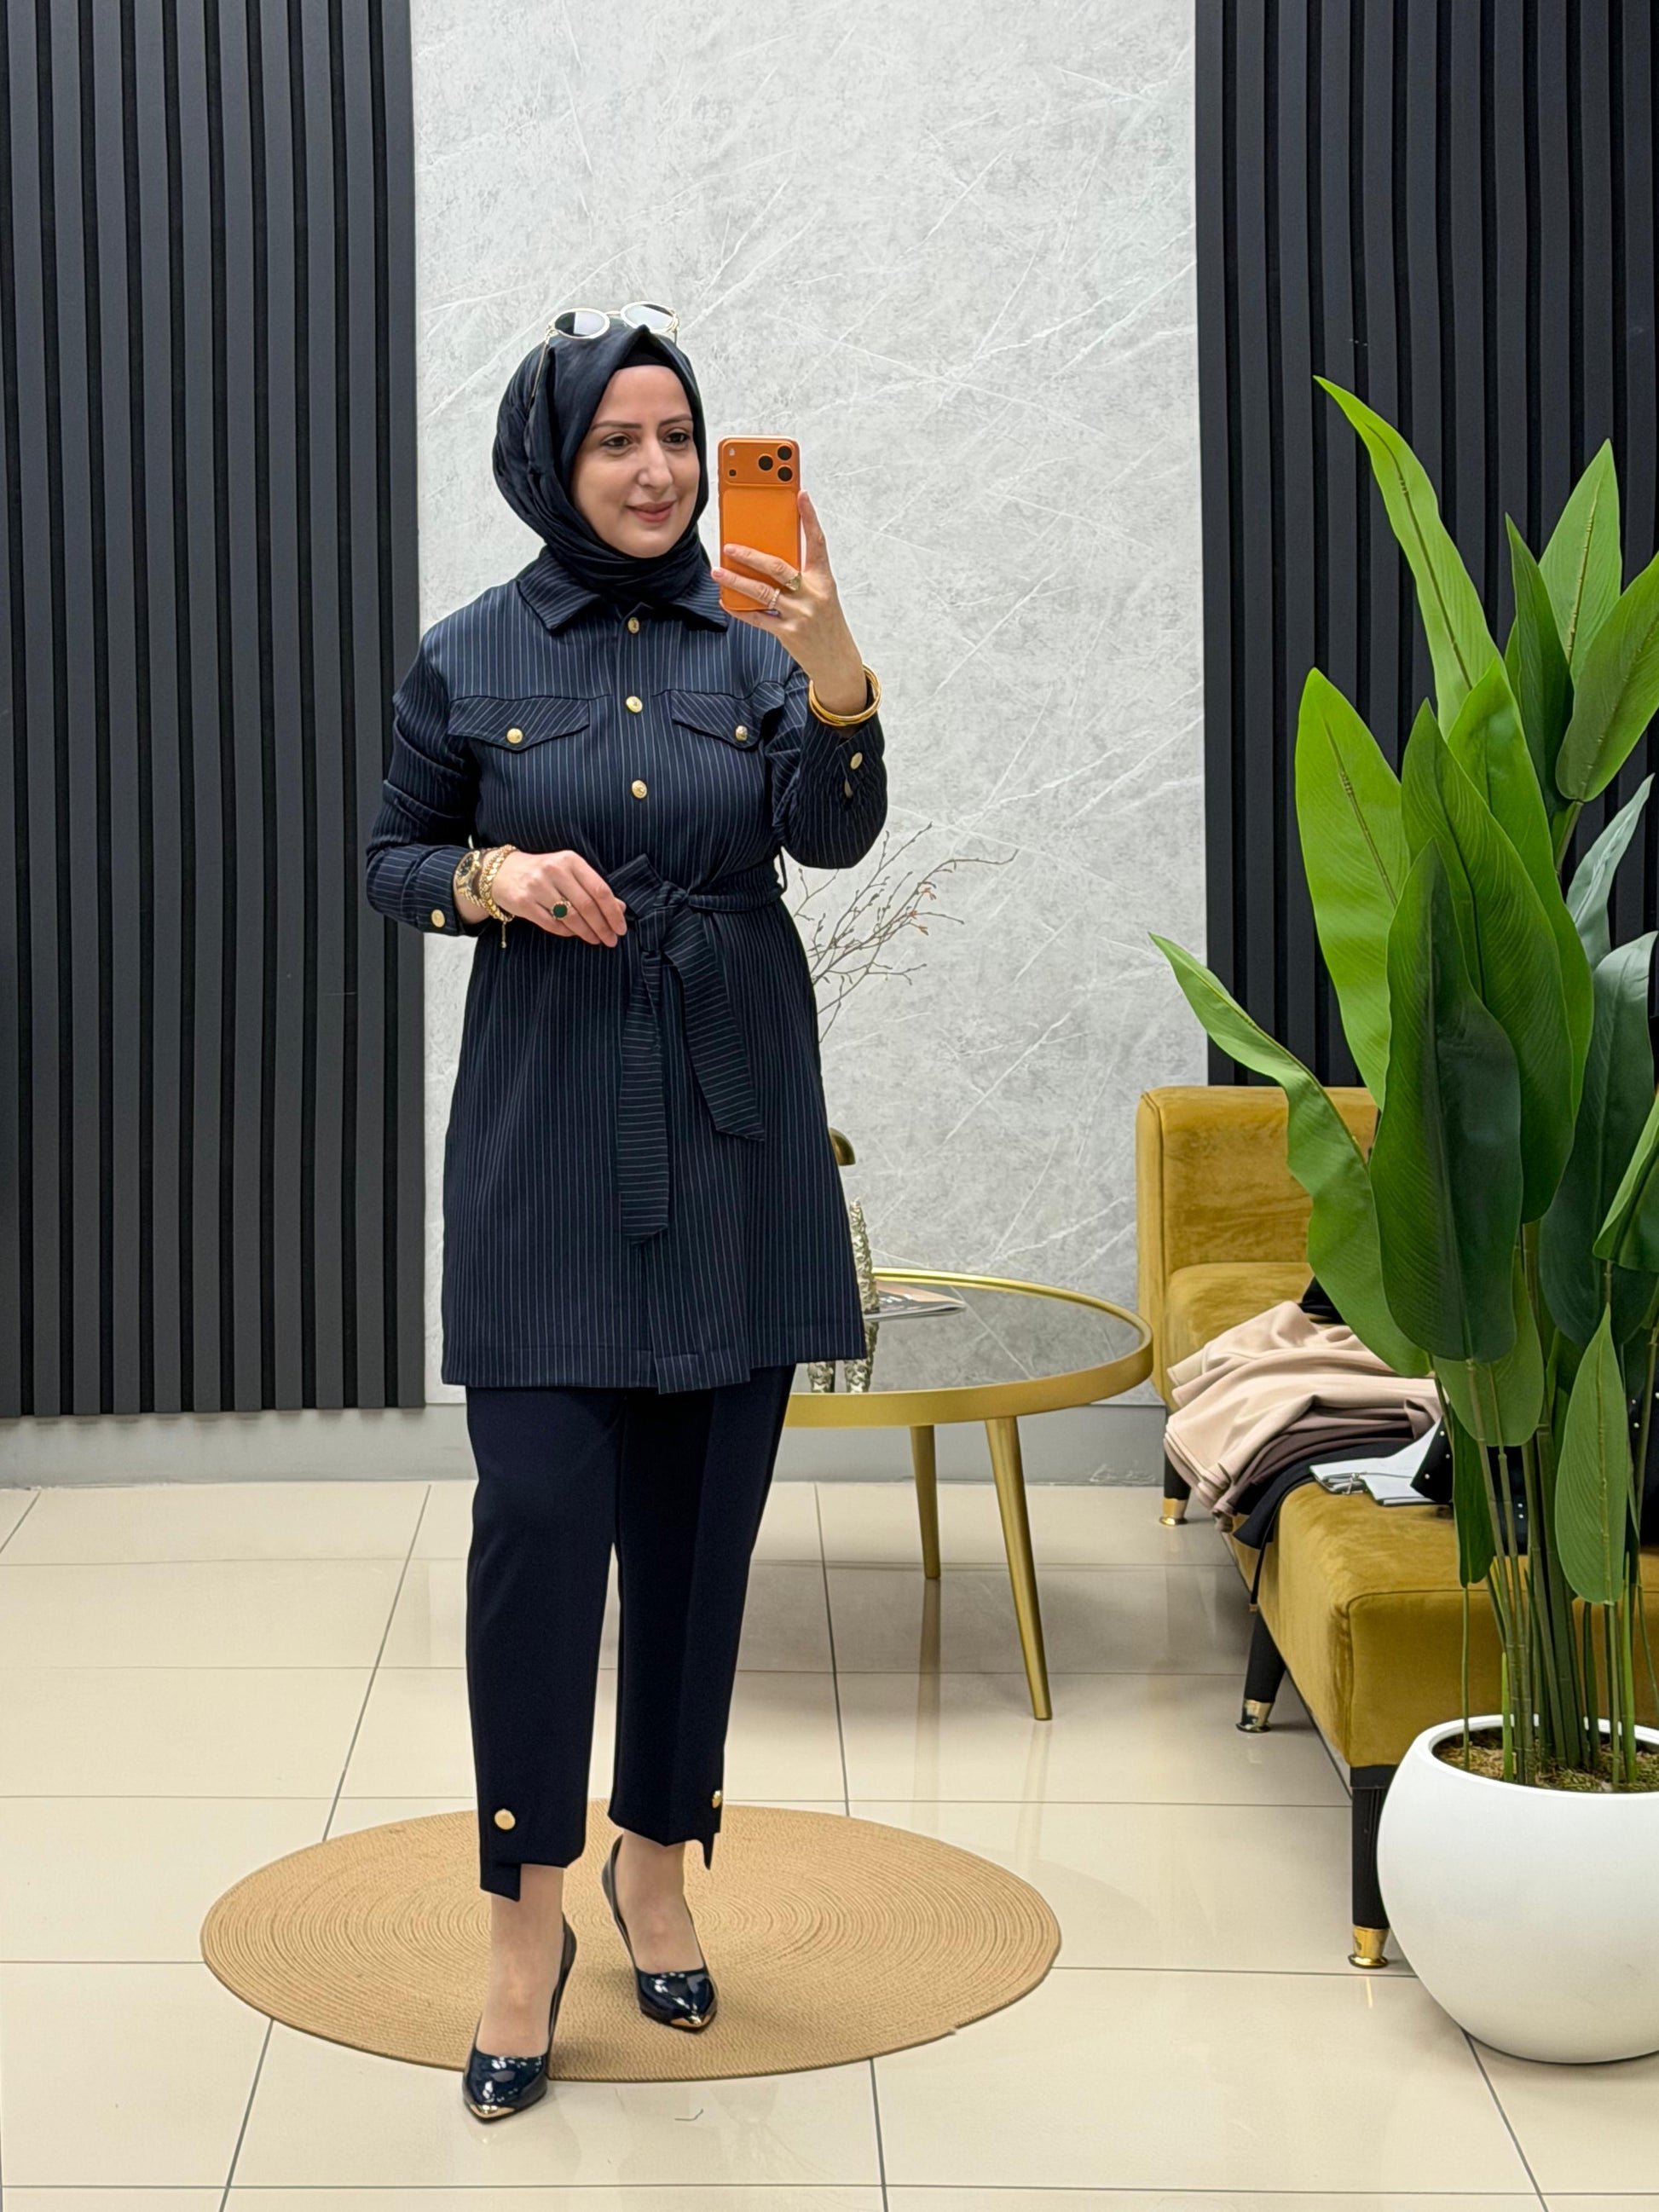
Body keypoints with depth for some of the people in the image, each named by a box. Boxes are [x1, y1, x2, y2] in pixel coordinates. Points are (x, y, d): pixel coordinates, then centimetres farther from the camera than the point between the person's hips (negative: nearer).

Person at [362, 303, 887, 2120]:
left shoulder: (754, 641, 3)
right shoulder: (472, 658, 1)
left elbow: (835, 836, -13)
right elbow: (390, 857, 10)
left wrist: (836, 674, -31)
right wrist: (492, 879, -11)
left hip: (734, 1122, 2)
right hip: (547, 1125, -2)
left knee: (701, 1518, 8)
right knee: (541, 1509, -10)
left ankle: (659, 1857, 25)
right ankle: (529, 1915, 0)